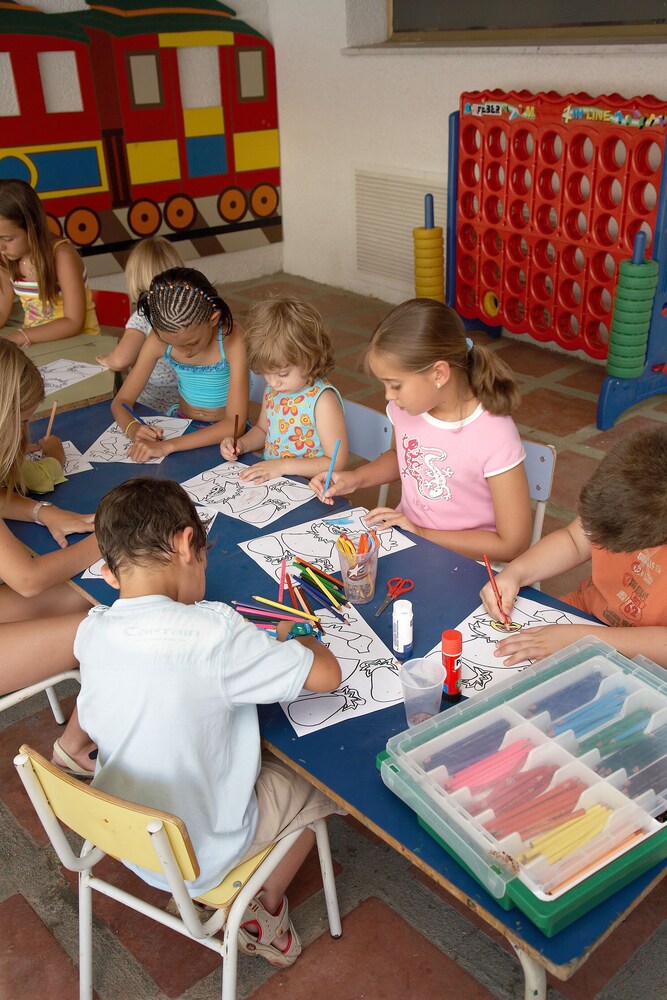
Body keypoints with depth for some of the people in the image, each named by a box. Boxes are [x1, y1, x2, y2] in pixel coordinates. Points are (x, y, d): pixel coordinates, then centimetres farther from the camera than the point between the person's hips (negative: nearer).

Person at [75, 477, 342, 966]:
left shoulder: (90, 633, -14)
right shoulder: (215, 632, -33)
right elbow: (327, 674, -23)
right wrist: (302, 638, -2)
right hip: (203, 854, -5)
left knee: (253, 751, 27)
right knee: (314, 784, 18)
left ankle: (181, 888, 30)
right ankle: (265, 914, 29)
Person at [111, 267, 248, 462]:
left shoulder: (232, 341, -24)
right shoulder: (158, 340, -12)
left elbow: (235, 424, -29)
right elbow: (121, 401, -4)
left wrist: (167, 446, -38)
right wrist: (132, 428, -29)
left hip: (223, 435, -2)